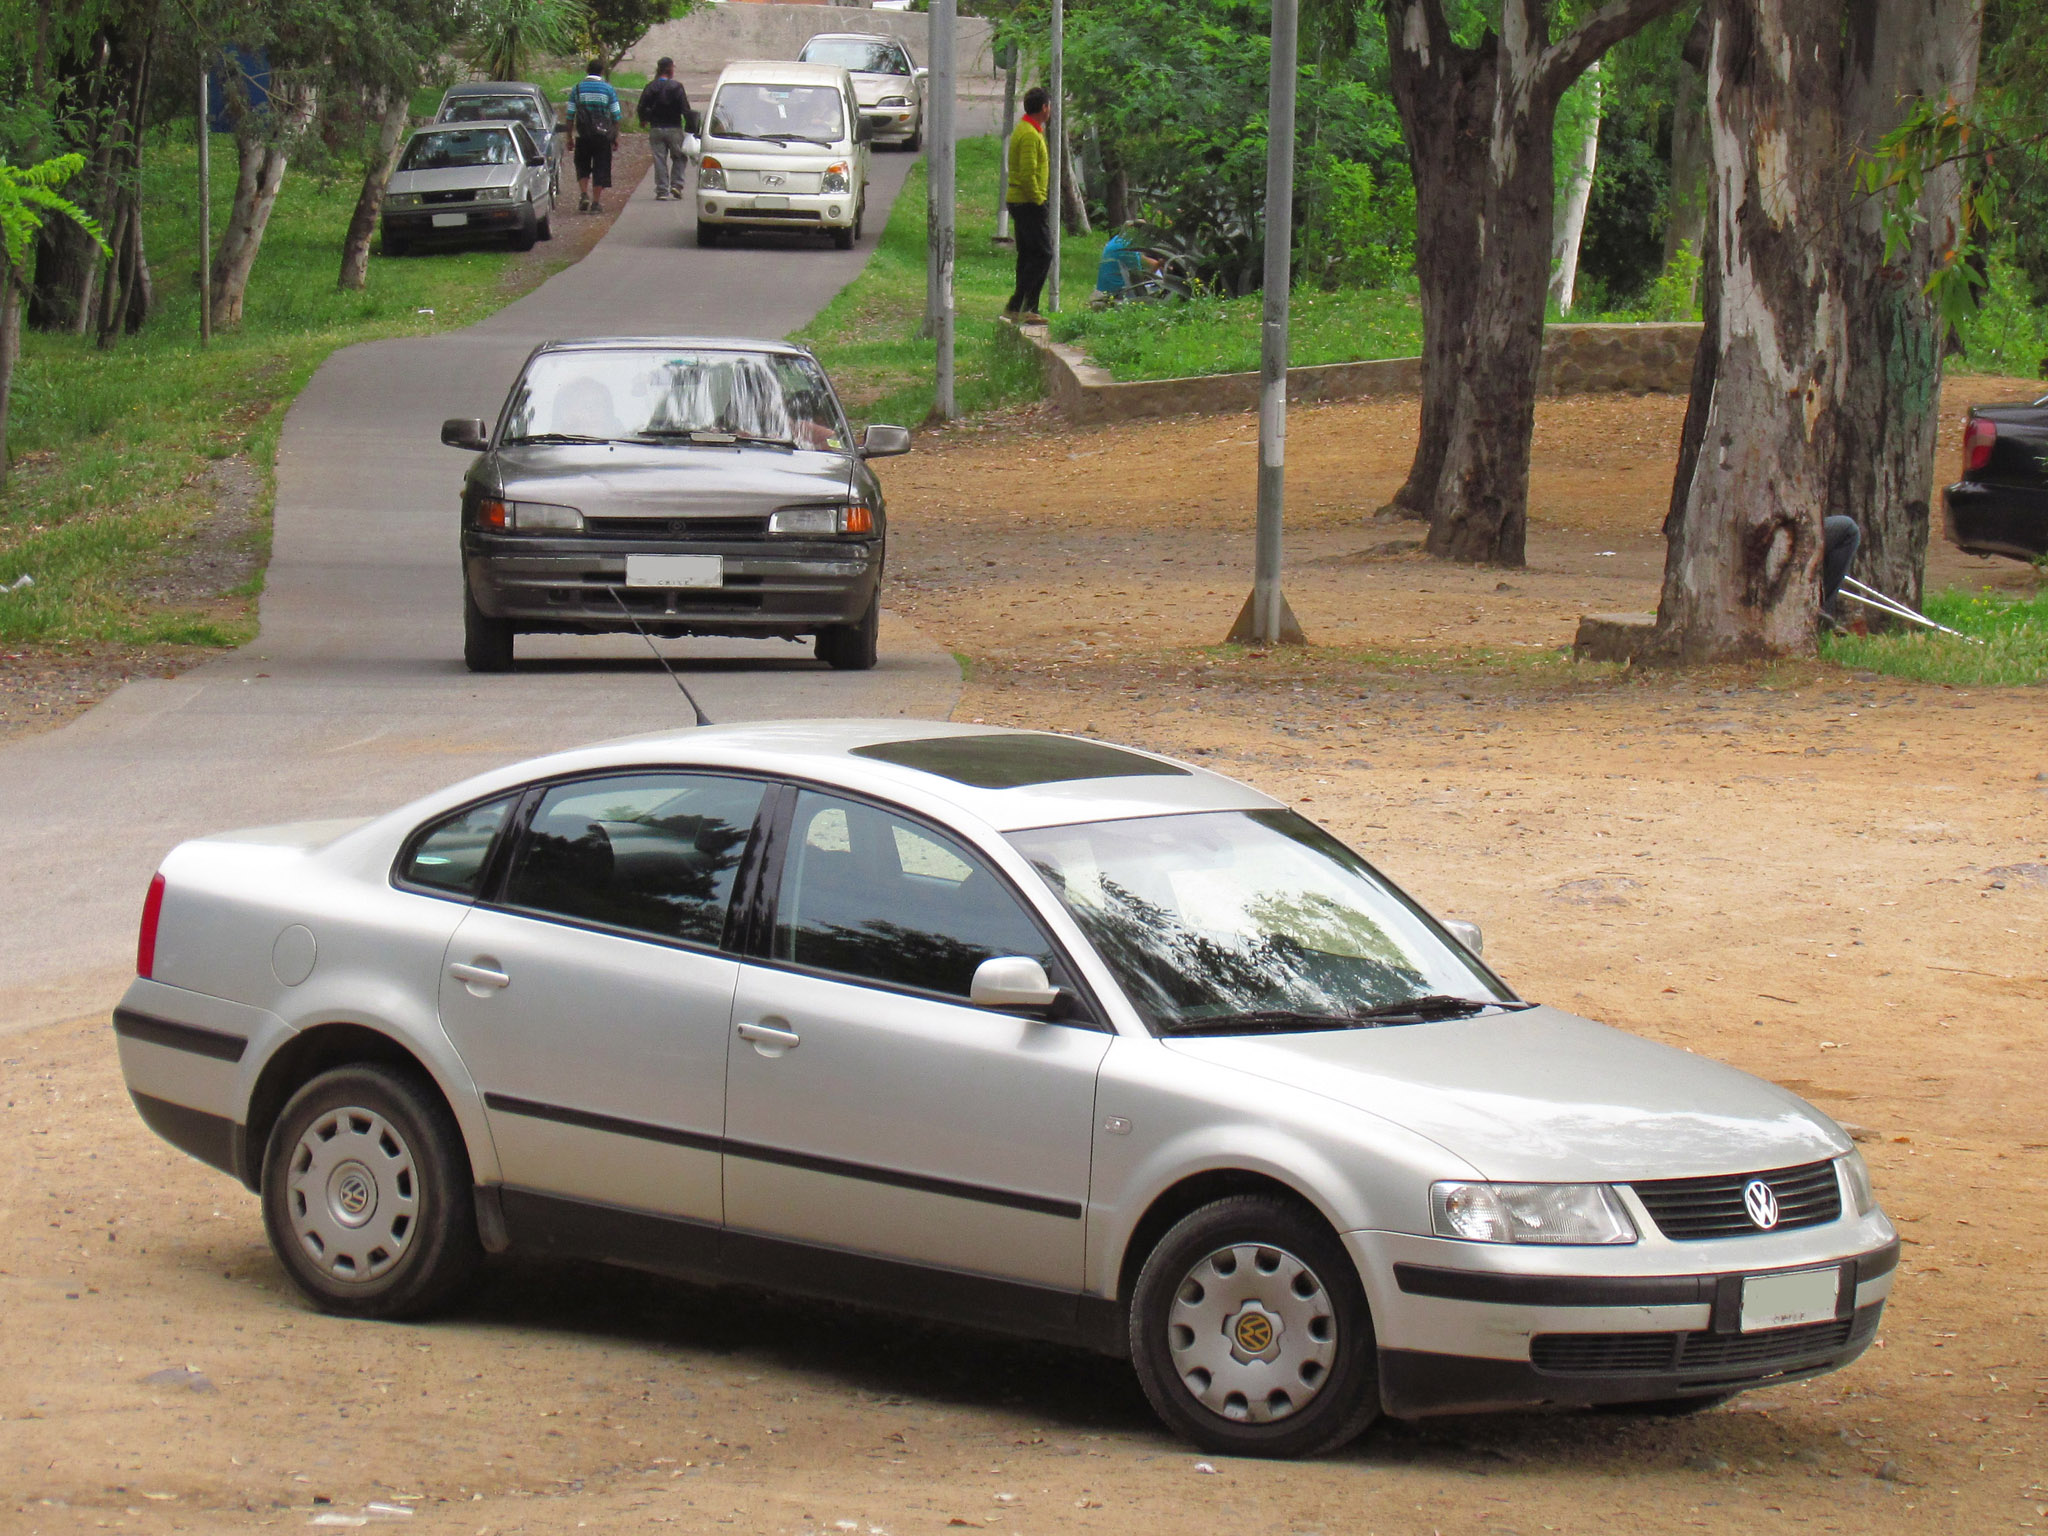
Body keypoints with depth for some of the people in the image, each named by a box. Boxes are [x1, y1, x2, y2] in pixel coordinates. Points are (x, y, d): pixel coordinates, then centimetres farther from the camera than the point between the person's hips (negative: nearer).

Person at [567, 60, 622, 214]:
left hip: (583, 136, 1)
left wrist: (570, 137, 9)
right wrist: (616, 136, 8)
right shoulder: (608, 89, 0)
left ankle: (583, 194, -5)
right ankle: (596, 203, 3)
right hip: (603, 135, -1)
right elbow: (616, 115, 0)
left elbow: (570, 115, 3)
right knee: (600, 168, 5)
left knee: (582, 167, 15)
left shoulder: (577, 88, 3)